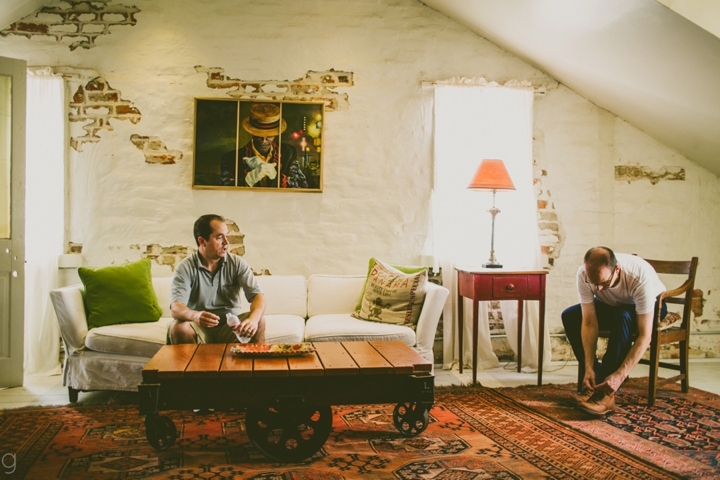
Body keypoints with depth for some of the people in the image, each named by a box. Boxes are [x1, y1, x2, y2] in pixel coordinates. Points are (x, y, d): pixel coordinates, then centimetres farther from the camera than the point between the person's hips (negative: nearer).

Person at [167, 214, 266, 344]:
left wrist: (253, 319, -33)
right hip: (199, 328, -1)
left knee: (260, 321, -24)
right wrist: (195, 315, -45)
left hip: (230, 325, 1)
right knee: (178, 327, -31)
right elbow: (176, 308, -20)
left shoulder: (237, 263, 0)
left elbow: (257, 295, -9)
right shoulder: (185, 268, -7)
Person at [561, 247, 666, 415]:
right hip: (613, 305, 4)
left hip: (652, 307, -4)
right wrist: (589, 368, -32)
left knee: (622, 317, -38)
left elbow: (645, 335, -37)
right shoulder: (583, 274, -29)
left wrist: (620, 375, -43)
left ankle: (606, 393, -30)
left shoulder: (641, 276, -39)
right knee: (569, 316, -19)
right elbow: (589, 323, -25)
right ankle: (595, 381, -14)